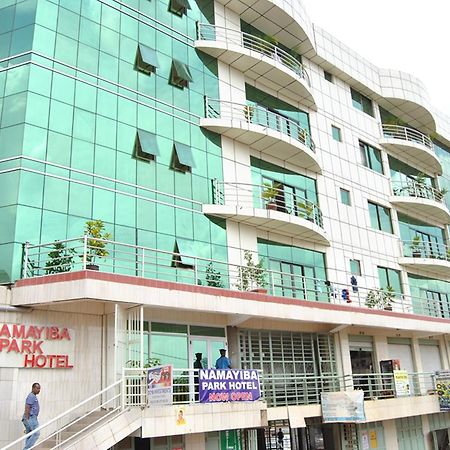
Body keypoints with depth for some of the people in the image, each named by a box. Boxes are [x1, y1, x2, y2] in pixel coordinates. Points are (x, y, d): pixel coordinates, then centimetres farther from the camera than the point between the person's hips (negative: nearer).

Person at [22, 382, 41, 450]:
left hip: (32, 418, 11)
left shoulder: (33, 396, 21)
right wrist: (27, 420, -24)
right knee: (36, 434, -15)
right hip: (30, 418, -11)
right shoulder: (31, 396, -11)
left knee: (29, 436, 8)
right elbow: (27, 409, -19)